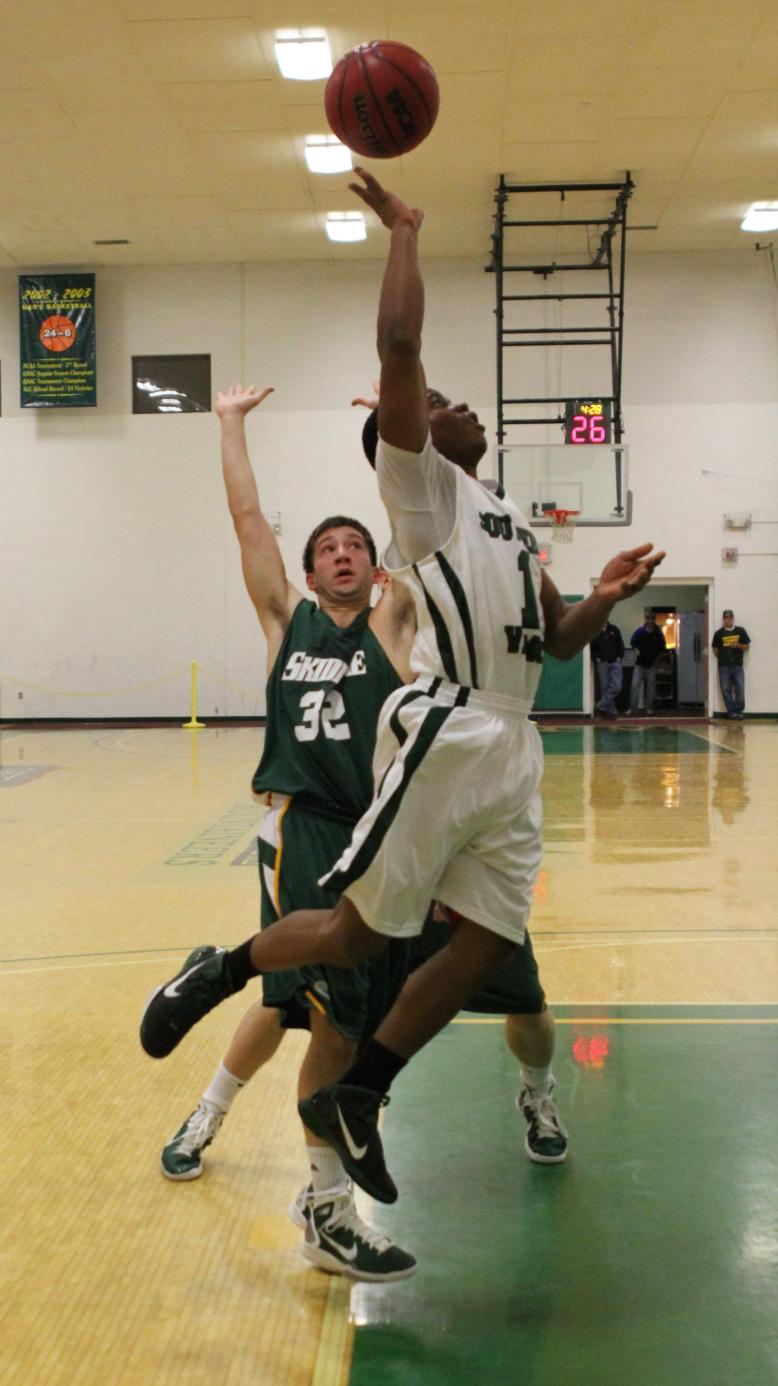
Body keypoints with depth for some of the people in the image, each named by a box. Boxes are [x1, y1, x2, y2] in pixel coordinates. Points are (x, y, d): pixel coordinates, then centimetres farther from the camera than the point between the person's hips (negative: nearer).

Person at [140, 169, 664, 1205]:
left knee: (489, 946, 3)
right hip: (444, 734, -8)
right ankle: (219, 972, 21)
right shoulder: (420, 485, 2)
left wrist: (605, 599, 7)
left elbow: (558, 642, 26)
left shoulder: (512, 522, 26)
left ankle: (353, 1099, 16)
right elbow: (399, 347, -12)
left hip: (514, 750, 8)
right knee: (359, 936, -6)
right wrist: (403, 233, -3)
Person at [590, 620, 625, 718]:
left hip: (615, 662, 1)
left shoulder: (614, 630, 6)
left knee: (617, 687, -13)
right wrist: (596, 658, -5)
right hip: (602, 663, -1)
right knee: (605, 688, -1)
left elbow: (620, 645, 11)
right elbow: (591, 648, 7)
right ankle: (611, 711, 5)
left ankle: (601, 706, -6)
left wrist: (619, 657, 0)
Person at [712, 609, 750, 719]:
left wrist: (738, 645, -10)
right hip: (724, 667, 0)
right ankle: (731, 711, 8)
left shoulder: (740, 631, 7)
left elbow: (747, 646, 7)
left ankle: (739, 711, 8)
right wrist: (722, 657, 0)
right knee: (726, 690, 0)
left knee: (740, 689, -2)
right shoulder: (719, 633, 6)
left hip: (738, 665, 0)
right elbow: (715, 649, 10)